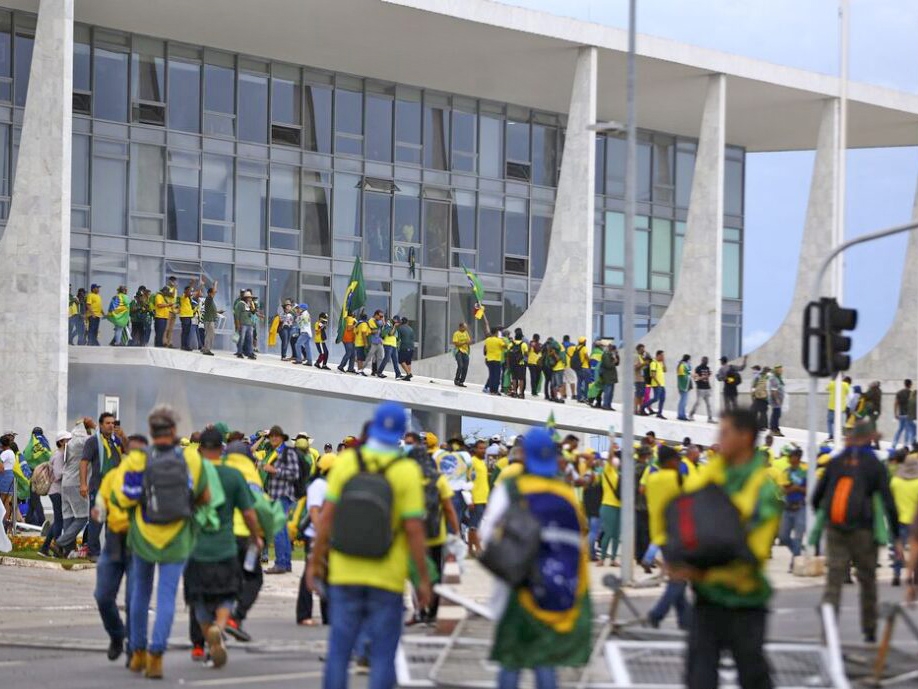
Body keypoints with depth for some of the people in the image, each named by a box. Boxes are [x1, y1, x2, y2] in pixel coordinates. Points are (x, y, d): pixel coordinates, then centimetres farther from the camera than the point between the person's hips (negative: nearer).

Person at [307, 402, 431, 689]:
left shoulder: (346, 461, -2)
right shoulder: (407, 471, -8)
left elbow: (327, 516, -2)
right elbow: (414, 529, -10)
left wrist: (315, 560, 8)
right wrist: (423, 579, -3)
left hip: (345, 574, 2)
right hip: (387, 578, -2)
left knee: (339, 650, 9)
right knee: (382, 654, 4)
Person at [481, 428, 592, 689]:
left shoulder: (510, 490, -7)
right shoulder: (567, 495, 2)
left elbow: (488, 533, -8)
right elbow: (579, 542, 5)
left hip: (521, 588, -3)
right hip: (561, 596, 3)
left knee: (511, 660, 5)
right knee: (545, 660, 8)